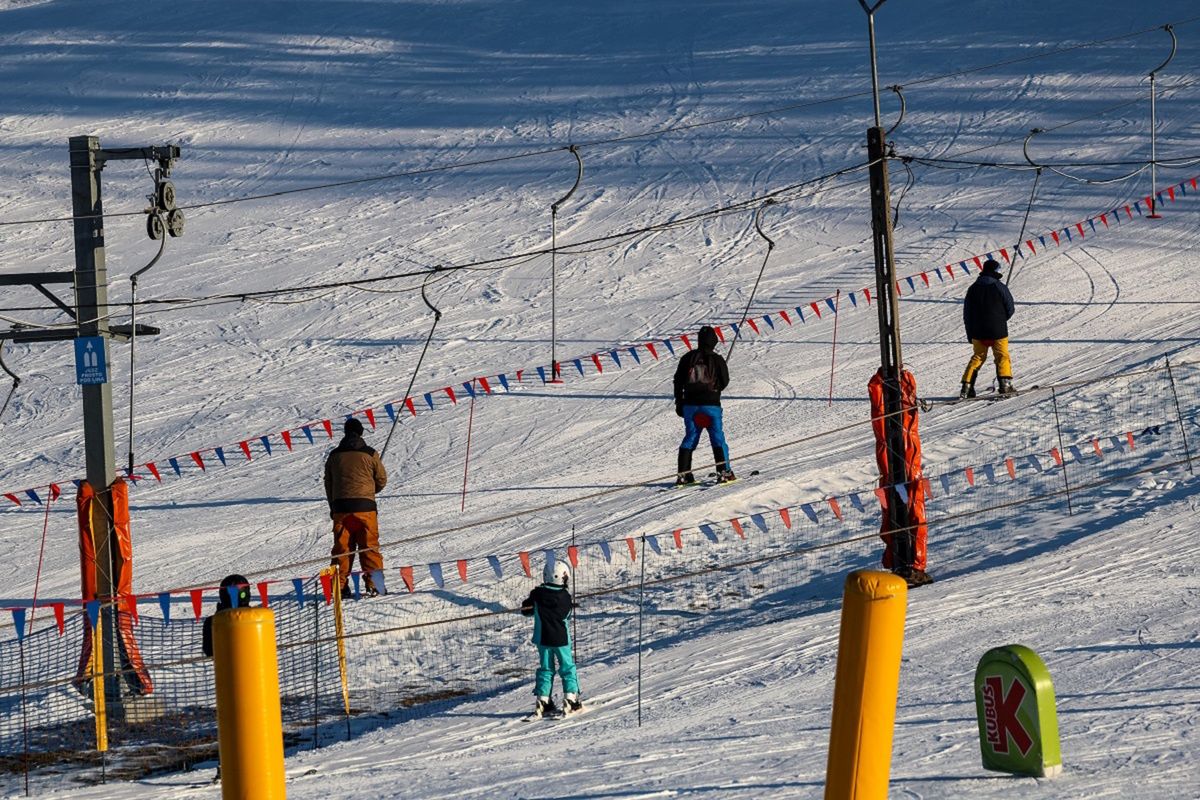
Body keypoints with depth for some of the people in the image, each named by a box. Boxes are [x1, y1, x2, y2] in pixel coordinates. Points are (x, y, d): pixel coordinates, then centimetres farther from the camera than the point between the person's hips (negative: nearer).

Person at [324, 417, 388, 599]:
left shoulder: (334, 456, 6)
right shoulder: (370, 454, -1)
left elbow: (328, 483, 12)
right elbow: (382, 480, 7)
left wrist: (333, 508, 23)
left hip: (340, 505, 2)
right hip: (365, 505, -2)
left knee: (341, 547, 6)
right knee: (369, 546, 3)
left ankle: (339, 585, 1)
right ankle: (373, 584, -3)